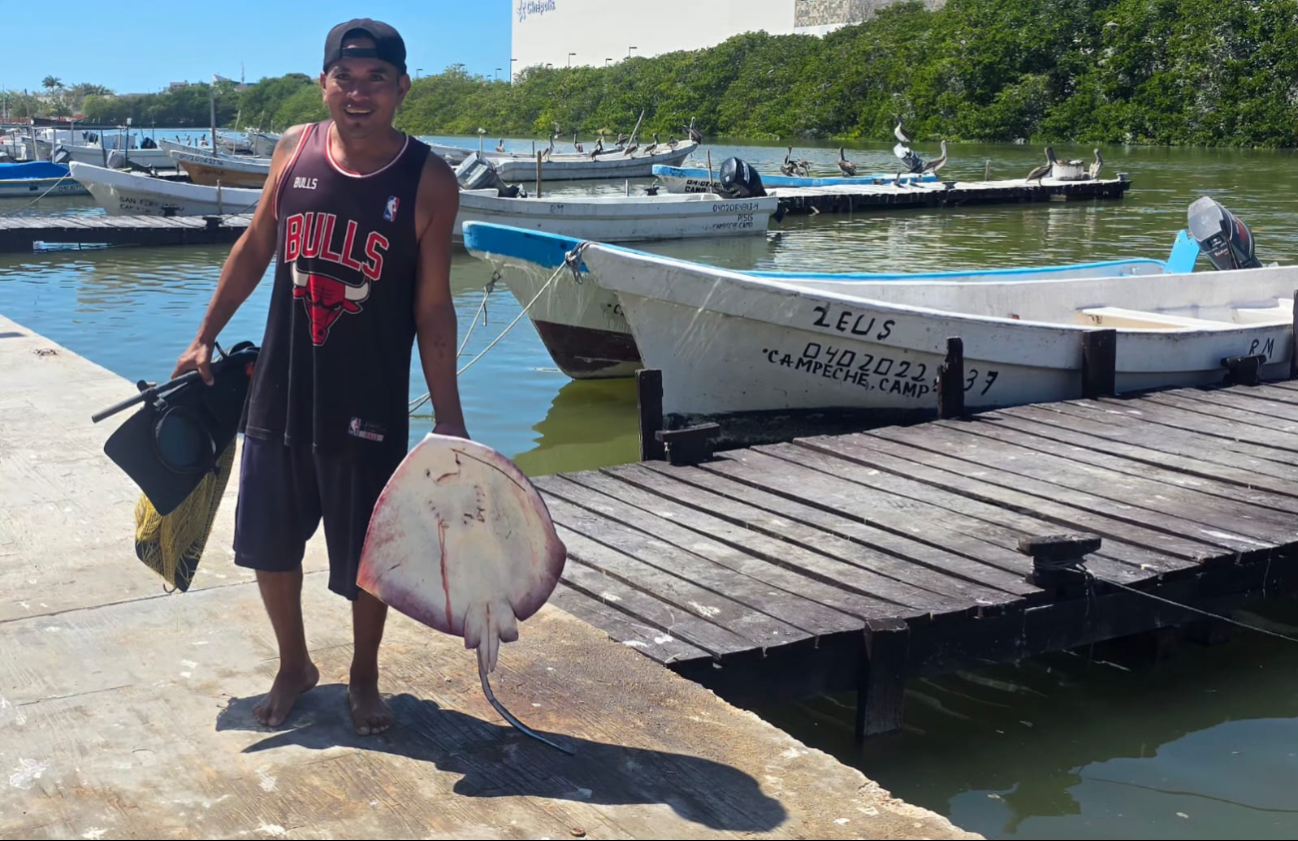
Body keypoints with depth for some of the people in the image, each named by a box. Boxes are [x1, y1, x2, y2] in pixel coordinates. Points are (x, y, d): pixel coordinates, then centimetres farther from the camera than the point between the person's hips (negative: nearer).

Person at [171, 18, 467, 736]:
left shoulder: (428, 182, -11)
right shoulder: (295, 149, -1)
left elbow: (433, 308, -8)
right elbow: (255, 248, 11)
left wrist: (449, 418, -10)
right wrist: (204, 339, 14)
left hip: (369, 409, -3)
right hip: (280, 394, 4)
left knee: (366, 558, 9)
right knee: (268, 546, 15)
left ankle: (364, 678, 35)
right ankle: (294, 666, 40)